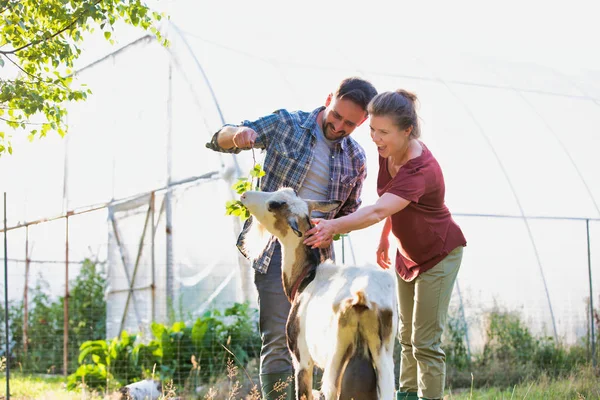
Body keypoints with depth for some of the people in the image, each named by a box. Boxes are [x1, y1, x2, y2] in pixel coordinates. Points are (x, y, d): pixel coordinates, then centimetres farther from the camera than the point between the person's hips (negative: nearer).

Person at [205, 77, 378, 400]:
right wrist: (237, 134, -27)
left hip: (318, 252, 5)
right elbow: (218, 140, -3)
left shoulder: (356, 158, 6)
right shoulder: (286, 124, -4)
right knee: (279, 341, -10)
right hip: (275, 246, -4)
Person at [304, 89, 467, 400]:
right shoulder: (388, 152, -13)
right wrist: (385, 238, 10)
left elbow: (377, 211, -52)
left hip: (439, 255, -8)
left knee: (425, 341, -6)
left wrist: (334, 226, -64)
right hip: (407, 254, 8)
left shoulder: (421, 171, -37)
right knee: (406, 335, 20)